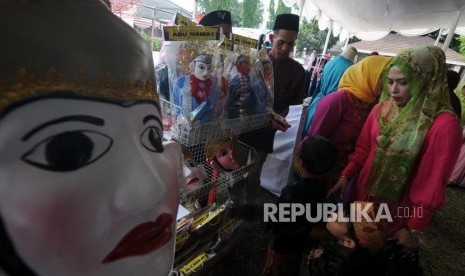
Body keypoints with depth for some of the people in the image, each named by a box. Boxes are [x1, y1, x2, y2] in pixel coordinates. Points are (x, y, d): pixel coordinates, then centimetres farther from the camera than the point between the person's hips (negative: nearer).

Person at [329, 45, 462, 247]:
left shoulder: (444, 125, -19)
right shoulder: (380, 110, -2)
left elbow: (432, 183, -16)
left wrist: (415, 229, -10)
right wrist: (345, 177, -7)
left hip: (396, 211, -4)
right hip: (361, 194, 5)